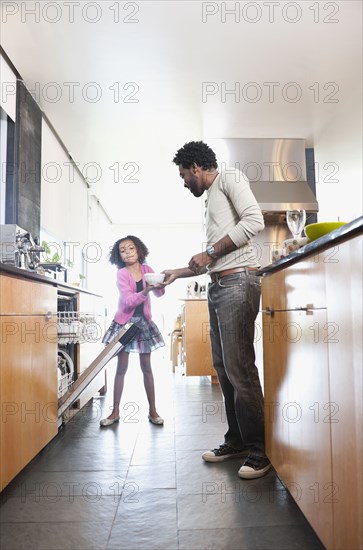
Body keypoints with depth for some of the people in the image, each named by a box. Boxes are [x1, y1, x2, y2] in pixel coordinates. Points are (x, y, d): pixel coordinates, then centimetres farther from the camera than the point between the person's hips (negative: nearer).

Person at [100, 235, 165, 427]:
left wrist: (160, 285, -30)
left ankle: (153, 411, 14)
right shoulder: (121, 274, -9)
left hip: (144, 322, 3)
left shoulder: (146, 269, 0)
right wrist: (146, 291, -39)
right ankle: (115, 411, 12)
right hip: (125, 322, -2)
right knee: (121, 367, 2)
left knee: (146, 367, 7)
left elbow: (159, 293, -7)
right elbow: (129, 300, -21)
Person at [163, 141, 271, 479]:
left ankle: (257, 451, 1)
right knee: (223, 366, 9)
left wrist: (209, 252, -11)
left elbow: (254, 221, -15)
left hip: (238, 281, -9)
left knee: (239, 367, -10)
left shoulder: (229, 178, 3)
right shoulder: (210, 199, 27)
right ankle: (236, 441, 19)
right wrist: (178, 273, 25)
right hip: (217, 286, 9)